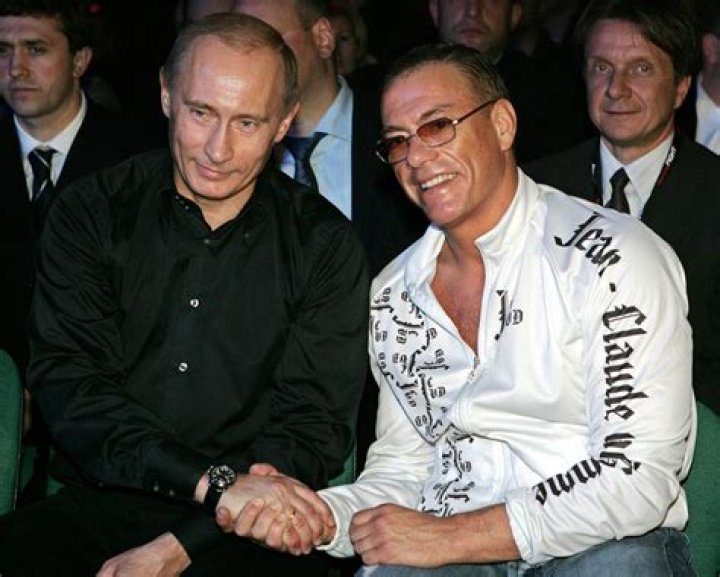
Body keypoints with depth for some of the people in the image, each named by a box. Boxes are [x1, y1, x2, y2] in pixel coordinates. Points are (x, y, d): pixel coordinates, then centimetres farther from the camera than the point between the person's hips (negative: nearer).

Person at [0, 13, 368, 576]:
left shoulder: (324, 246, 3)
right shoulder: (90, 215, 4)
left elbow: (313, 429, -2)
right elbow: (69, 386, -8)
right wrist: (217, 482, -21)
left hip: (247, 531, 0)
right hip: (97, 505, 1)